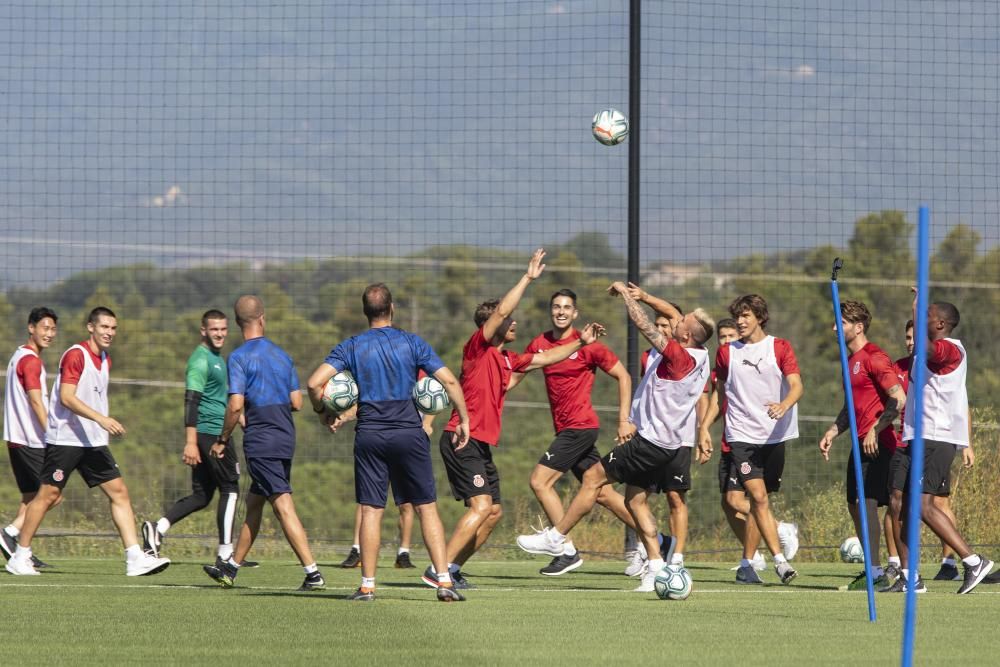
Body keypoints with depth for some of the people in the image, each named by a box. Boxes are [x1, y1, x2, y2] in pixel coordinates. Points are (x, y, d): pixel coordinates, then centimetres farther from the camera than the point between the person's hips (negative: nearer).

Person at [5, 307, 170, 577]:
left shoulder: (105, 361, 15)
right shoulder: (75, 355, -12)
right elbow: (66, 397, -21)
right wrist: (101, 419, -28)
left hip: (94, 442, 8)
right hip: (64, 440, -8)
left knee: (119, 492, -2)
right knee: (49, 494, -3)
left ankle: (136, 558, -6)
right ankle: (20, 557, 9)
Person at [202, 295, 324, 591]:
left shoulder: (240, 357, -10)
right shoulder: (281, 355, 10)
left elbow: (236, 405, -17)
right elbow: (296, 403, 10)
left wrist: (222, 440, -5)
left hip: (260, 442, -7)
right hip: (285, 438, 7)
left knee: (284, 507, -10)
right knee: (253, 502, 16)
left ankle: (313, 573, -16)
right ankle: (231, 568, 27)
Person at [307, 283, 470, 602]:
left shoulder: (351, 347, 3)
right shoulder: (411, 342, 2)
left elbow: (315, 382, -7)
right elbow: (449, 380, -3)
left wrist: (323, 412, 11)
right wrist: (463, 420, 7)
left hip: (369, 436, 1)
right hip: (409, 433, -1)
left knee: (370, 511, 4)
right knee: (427, 508, 4)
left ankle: (367, 585, 2)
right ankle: (444, 581, -2)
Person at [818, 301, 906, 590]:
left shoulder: (873, 357, -12)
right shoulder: (851, 360, 18)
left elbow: (899, 399, -19)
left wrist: (875, 431, -21)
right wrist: (833, 431, 16)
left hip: (876, 444, -10)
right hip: (861, 443, 10)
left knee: (866, 502, -13)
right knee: (855, 504, 10)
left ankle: (875, 573, -11)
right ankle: (872, 570, 18)